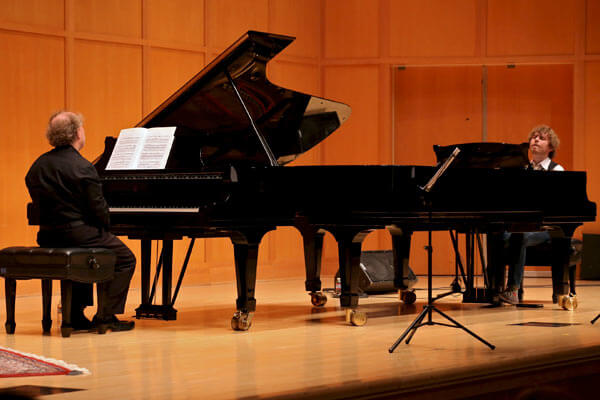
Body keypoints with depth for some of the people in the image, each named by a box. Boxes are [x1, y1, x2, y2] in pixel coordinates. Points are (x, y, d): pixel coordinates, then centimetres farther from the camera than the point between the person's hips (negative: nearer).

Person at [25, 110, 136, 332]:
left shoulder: (37, 167, 5)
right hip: (79, 234, -7)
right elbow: (98, 209, -16)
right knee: (125, 259, 10)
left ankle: (75, 315, 29)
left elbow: (39, 205, 12)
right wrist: (104, 228, 5)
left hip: (49, 238, 8)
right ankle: (107, 315, 3)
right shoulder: (82, 168, -17)